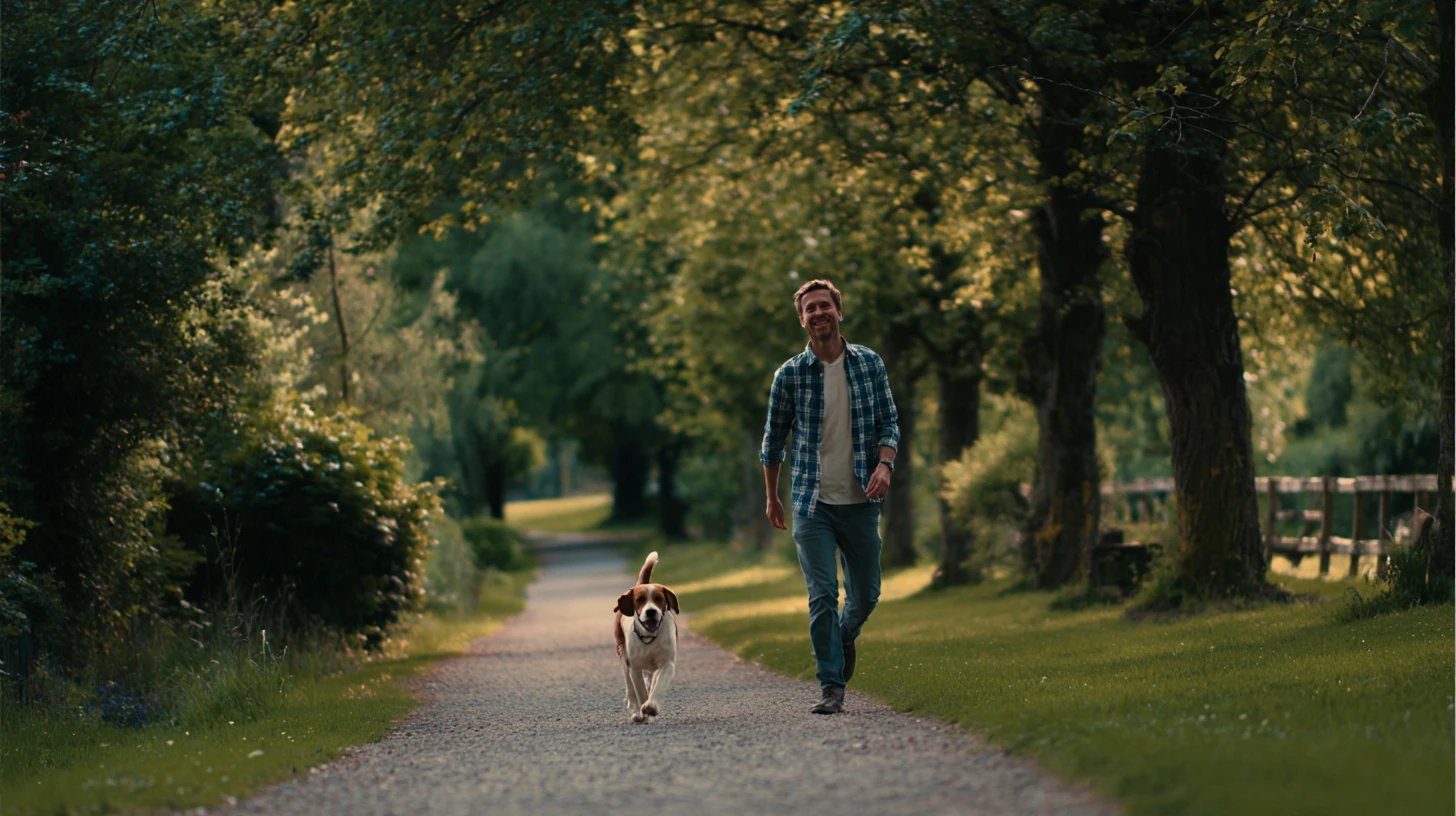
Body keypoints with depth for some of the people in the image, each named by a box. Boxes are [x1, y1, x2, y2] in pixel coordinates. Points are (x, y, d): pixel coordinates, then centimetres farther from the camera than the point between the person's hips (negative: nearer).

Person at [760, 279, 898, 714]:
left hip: (861, 500, 2)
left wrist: (885, 464, -16)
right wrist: (772, 497, 16)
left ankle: (844, 638, 41)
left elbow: (888, 422, 4)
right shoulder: (790, 374, -2)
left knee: (865, 596, 10)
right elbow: (774, 438, 10)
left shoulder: (869, 364, 2)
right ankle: (831, 686, -2)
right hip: (812, 503, -2)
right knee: (822, 596, -9)